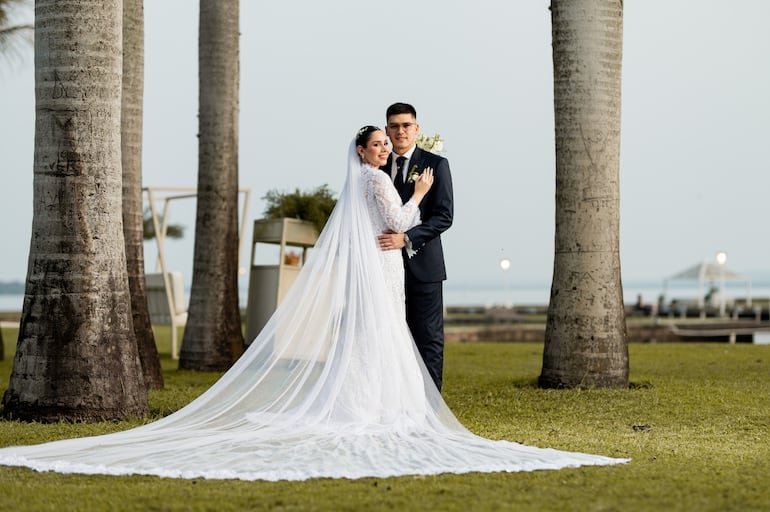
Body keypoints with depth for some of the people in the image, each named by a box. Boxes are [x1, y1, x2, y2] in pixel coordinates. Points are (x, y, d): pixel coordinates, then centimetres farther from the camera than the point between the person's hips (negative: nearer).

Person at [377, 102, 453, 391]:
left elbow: (444, 216, -8)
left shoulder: (435, 164, 0)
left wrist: (407, 238, -20)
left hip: (423, 266, -4)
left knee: (428, 339, -1)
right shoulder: (379, 167, 12)